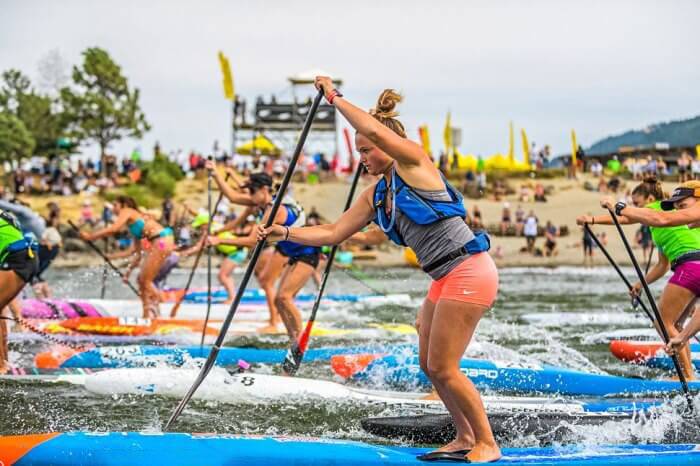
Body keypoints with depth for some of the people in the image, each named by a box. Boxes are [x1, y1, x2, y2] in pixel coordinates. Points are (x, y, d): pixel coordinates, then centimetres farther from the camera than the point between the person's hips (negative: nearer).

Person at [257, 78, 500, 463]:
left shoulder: (413, 161, -10)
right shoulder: (376, 195, 14)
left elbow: (375, 129, -28)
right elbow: (333, 233, 15)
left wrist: (335, 98, -16)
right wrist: (285, 234, 6)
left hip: (468, 271, -9)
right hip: (445, 279, 9)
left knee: (443, 368, -6)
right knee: (429, 365, 12)